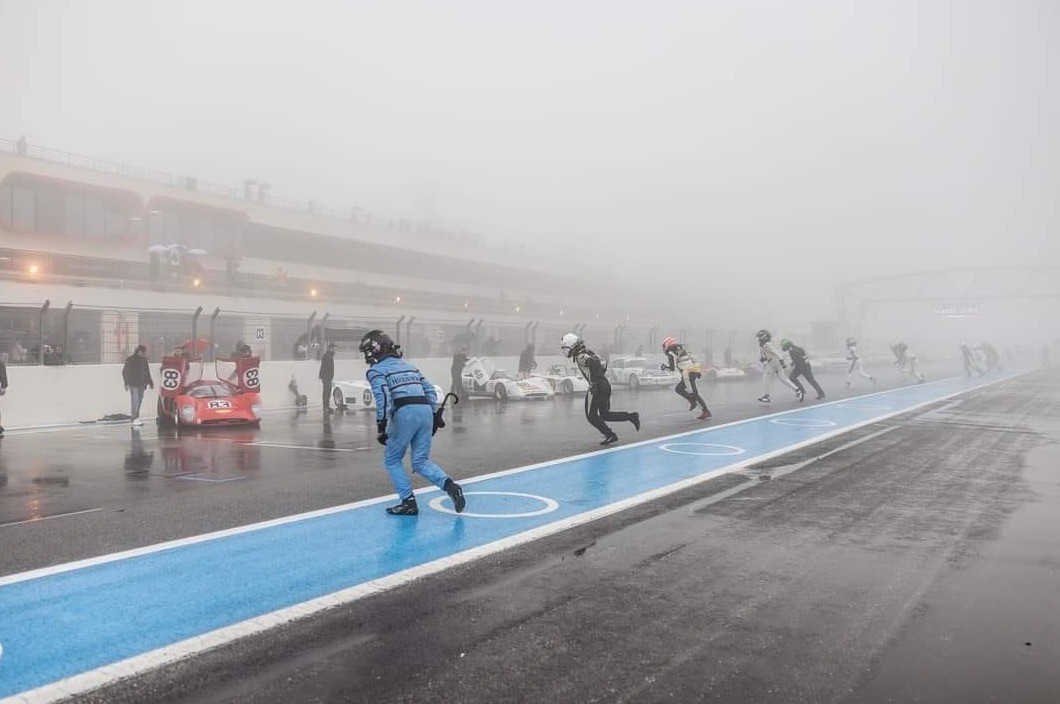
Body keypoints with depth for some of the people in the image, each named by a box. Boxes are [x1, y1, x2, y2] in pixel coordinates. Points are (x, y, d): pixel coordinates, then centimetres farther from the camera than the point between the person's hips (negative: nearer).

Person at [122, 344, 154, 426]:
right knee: (135, 400, -12)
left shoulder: (144, 360, 14)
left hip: (141, 384, 7)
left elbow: (147, 372, 22)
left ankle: (136, 418, 16)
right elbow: (125, 372, -7)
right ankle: (135, 419, -13)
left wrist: (150, 382, 21)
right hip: (133, 384, -7)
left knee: (139, 400, 9)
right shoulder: (130, 360, -6)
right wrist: (127, 383, -12)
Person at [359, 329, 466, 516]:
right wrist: (434, 416, 24)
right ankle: (449, 485, -12)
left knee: (392, 460, 11)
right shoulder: (408, 365, 28)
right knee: (421, 462, 11)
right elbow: (430, 390, 23)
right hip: (426, 409, 6)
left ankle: (408, 502, 4)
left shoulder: (376, 370, 7)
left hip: (405, 412, -6)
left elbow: (383, 397, -10)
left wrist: (381, 425, -10)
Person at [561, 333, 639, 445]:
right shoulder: (587, 352, 17)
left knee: (592, 416, 4)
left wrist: (593, 382, -26)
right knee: (605, 415, 16)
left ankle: (610, 435, 2)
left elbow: (594, 363, -31)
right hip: (606, 384, 9)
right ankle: (631, 416, 7)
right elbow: (602, 363, 26)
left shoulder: (580, 357, -12)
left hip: (597, 387, -9)